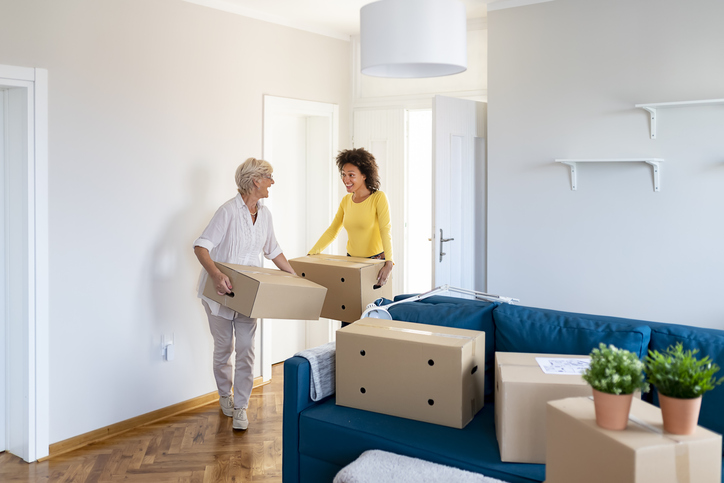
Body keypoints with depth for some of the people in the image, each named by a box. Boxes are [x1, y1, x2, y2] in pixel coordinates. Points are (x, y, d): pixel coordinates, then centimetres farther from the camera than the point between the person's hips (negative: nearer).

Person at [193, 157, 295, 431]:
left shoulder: (264, 213, 4)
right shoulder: (229, 211, -18)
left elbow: (273, 251, 17)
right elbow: (201, 246, -25)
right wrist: (216, 275, -42)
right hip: (220, 291, -4)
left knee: (246, 348, -3)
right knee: (223, 347, 11)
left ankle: (240, 407, 8)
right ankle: (224, 395, 35)